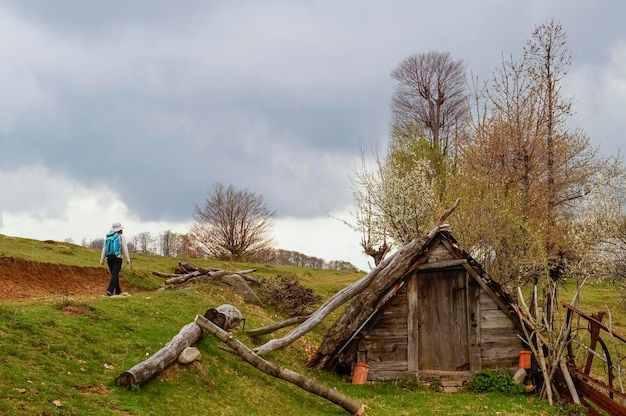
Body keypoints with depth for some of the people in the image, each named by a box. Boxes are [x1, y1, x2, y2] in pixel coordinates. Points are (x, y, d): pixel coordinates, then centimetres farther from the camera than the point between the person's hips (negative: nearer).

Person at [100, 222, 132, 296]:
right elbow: (125, 248, -7)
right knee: (114, 275, -9)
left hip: (109, 258, 5)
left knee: (114, 274, 17)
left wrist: (102, 259, 7)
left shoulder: (107, 236, 8)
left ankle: (118, 291, 23)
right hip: (117, 258, -5)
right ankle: (109, 291, -25)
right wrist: (128, 258, -2)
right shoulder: (121, 236, -4)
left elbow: (104, 248, 6)